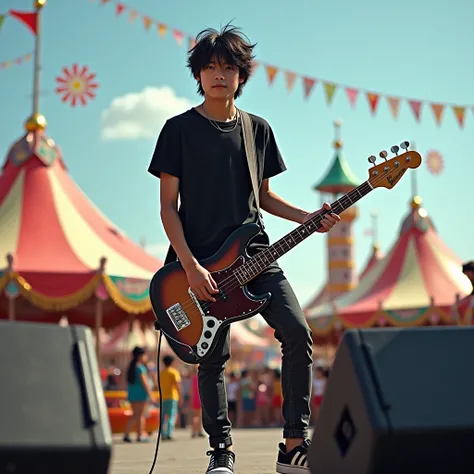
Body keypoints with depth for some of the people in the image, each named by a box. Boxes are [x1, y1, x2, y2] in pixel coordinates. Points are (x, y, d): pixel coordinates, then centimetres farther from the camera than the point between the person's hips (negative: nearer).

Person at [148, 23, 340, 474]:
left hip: (254, 255, 3)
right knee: (213, 357, 1)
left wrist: (307, 218, 2)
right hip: (200, 260, -3)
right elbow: (168, 206, -3)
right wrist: (190, 266, -13)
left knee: (297, 332, -13)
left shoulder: (258, 129, 10)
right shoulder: (179, 129, -1)